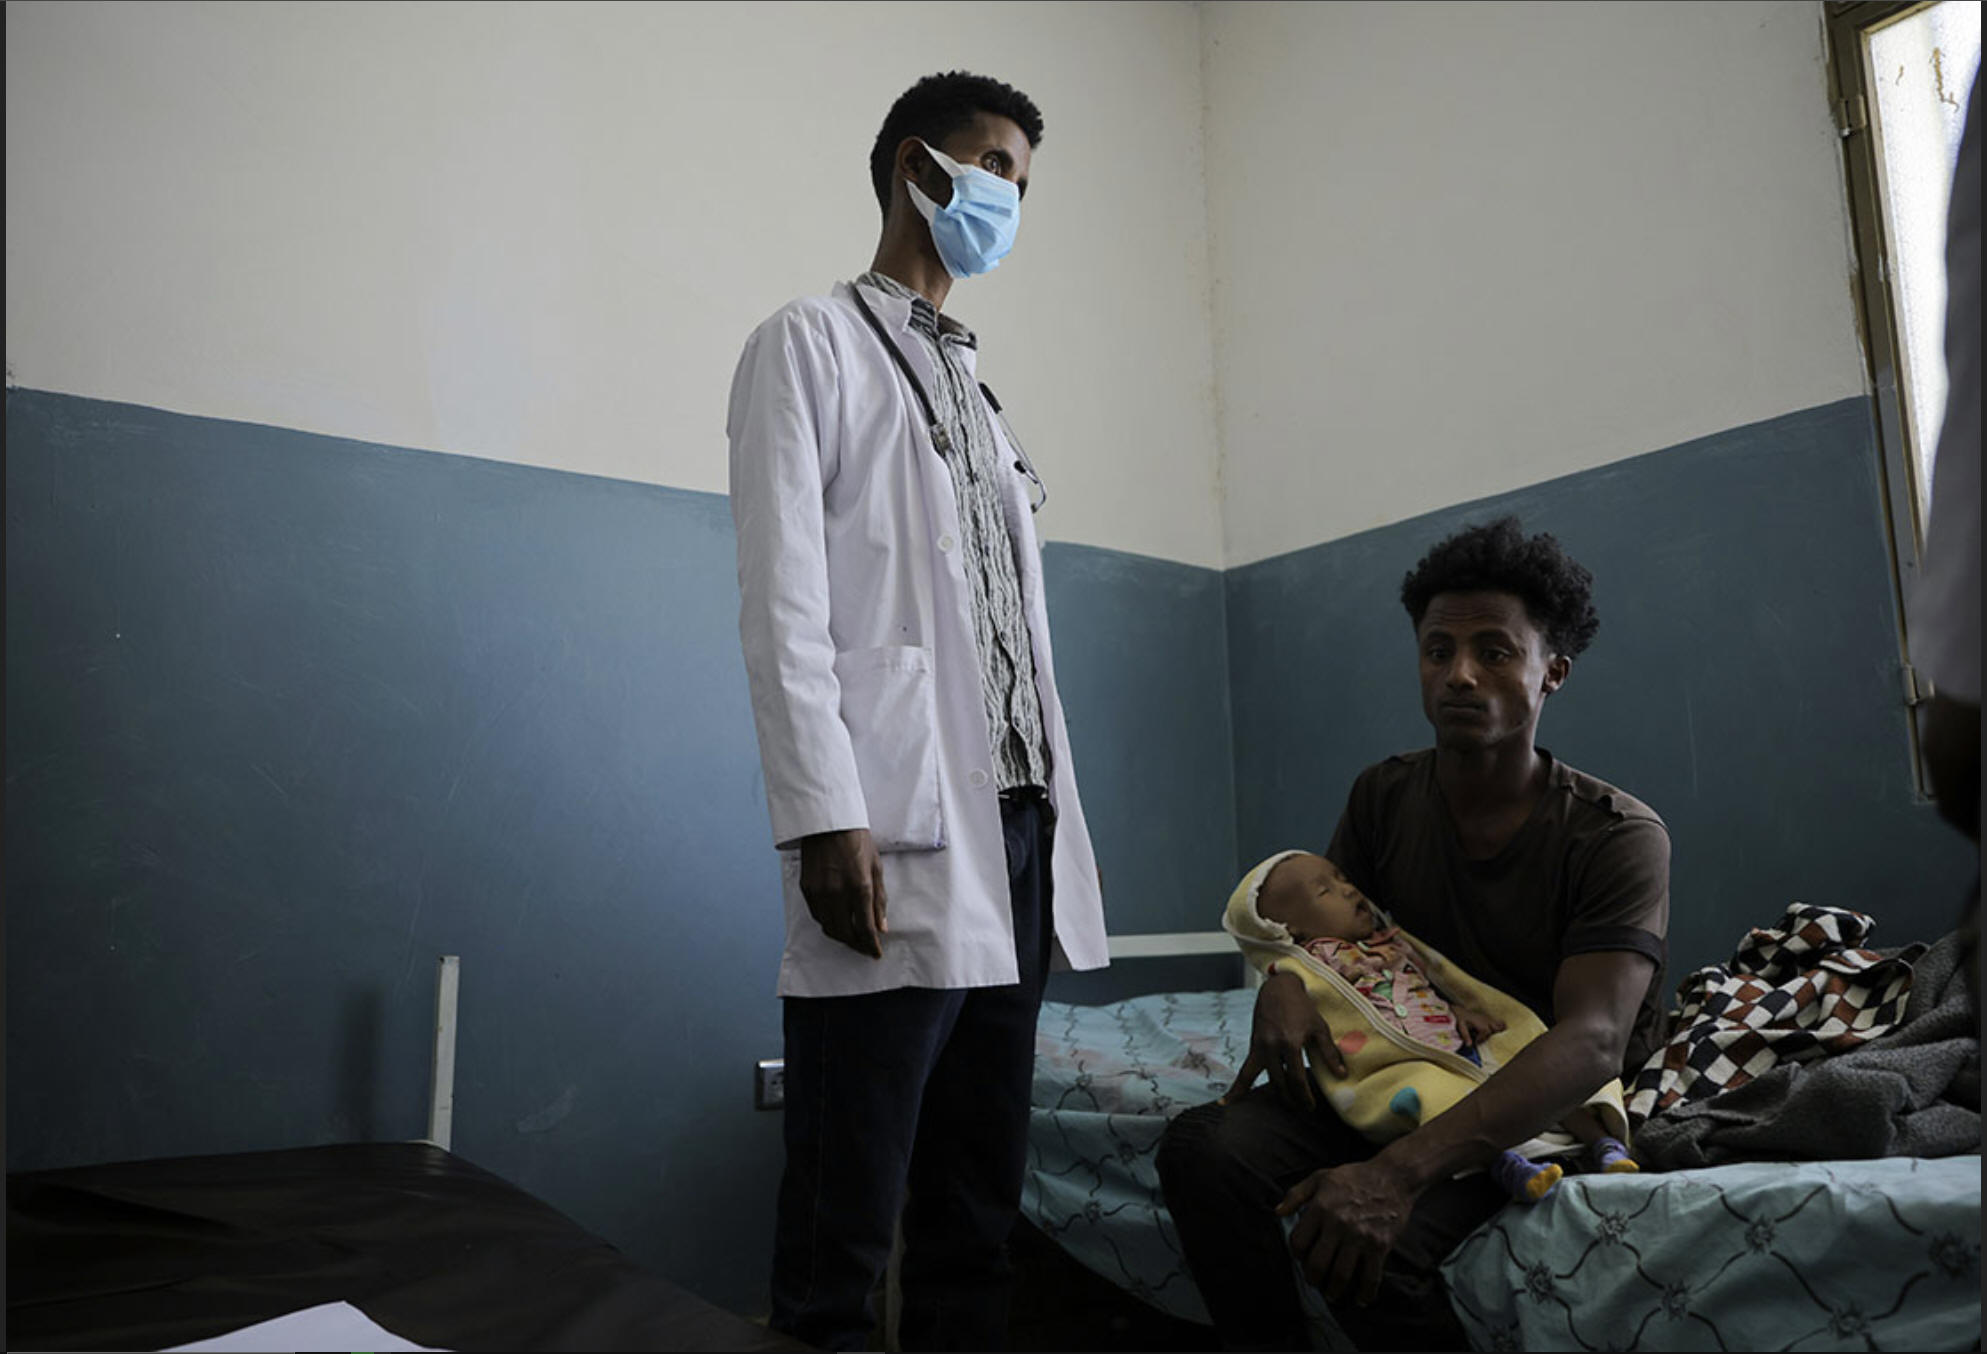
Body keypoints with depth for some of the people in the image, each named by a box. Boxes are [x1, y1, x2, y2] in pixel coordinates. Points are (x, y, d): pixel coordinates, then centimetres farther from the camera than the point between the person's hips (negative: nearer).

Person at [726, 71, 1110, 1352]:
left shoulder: (979, 385, 26)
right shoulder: (811, 345, 5)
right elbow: (783, 602, -8)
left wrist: (1058, 811, 13)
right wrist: (826, 818, -17)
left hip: (1016, 833, 8)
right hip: (899, 839, -7)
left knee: (982, 1208, 11)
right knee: (848, 1221, -2)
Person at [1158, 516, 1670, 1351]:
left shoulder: (1618, 837, -14)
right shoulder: (1383, 797, 3)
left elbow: (1591, 1040, -26)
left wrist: (1400, 1171, -40)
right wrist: (1282, 983, -17)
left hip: (1533, 1113, -4)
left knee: (1364, 1243, -33)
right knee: (1202, 1147, -24)